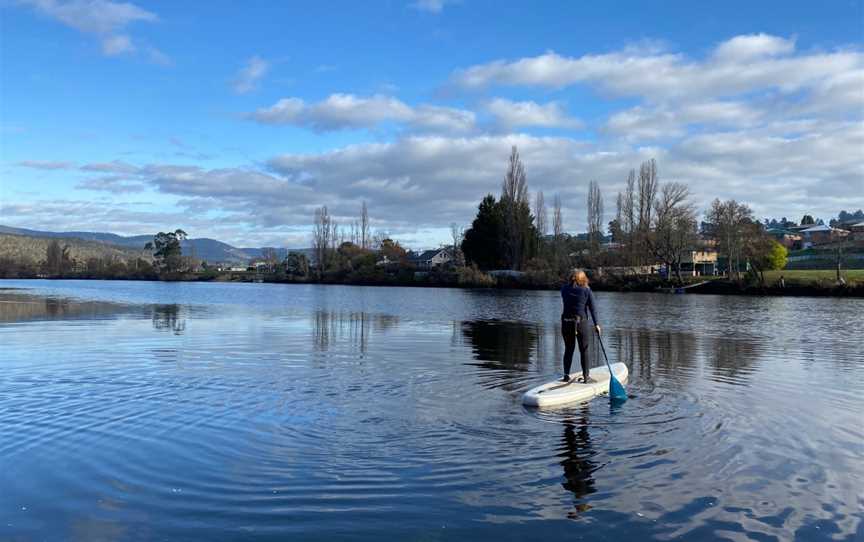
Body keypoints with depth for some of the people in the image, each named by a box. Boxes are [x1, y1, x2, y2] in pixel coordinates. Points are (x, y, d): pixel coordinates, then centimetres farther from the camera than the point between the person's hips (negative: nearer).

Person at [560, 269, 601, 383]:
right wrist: (596, 324, 1)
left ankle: (566, 376, 14)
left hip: (566, 323, 2)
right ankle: (586, 376, 12)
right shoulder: (586, 290, -4)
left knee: (568, 349, 12)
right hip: (582, 322, -2)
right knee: (584, 350, 8)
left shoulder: (564, 289, 2)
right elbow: (592, 308, -4)